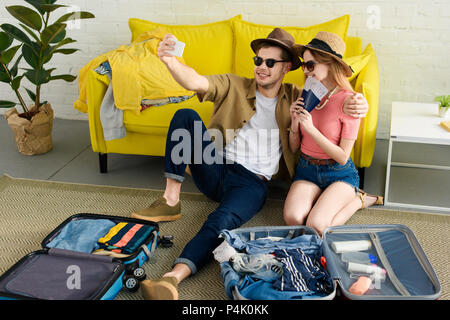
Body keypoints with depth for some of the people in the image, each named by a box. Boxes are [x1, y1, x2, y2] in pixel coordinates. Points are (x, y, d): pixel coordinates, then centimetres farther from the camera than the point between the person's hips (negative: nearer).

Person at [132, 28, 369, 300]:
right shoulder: (233, 86, 11)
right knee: (185, 116, -19)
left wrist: (356, 104, -20)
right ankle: (171, 201, -20)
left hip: (252, 183, -2)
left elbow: (332, 102, 7)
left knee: (222, 221, -35)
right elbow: (195, 82, -7)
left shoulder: (294, 97, 13)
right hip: (215, 168, 2)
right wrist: (169, 59, -29)